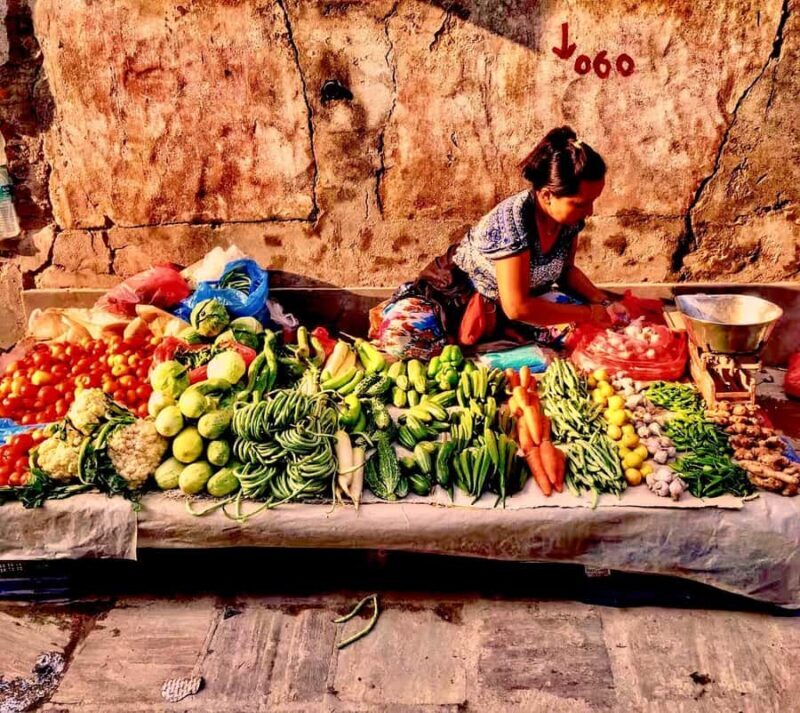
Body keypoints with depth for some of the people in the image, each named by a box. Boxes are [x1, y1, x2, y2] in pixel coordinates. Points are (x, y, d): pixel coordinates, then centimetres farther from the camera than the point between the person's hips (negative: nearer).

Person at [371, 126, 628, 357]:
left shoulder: (569, 215, -10)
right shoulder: (514, 220, -31)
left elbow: (566, 270, 8)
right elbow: (517, 308, -33)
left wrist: (603, 302, -9)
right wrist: (590, 313, -27)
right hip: (458, 293, -7)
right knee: (401, 333, -36)